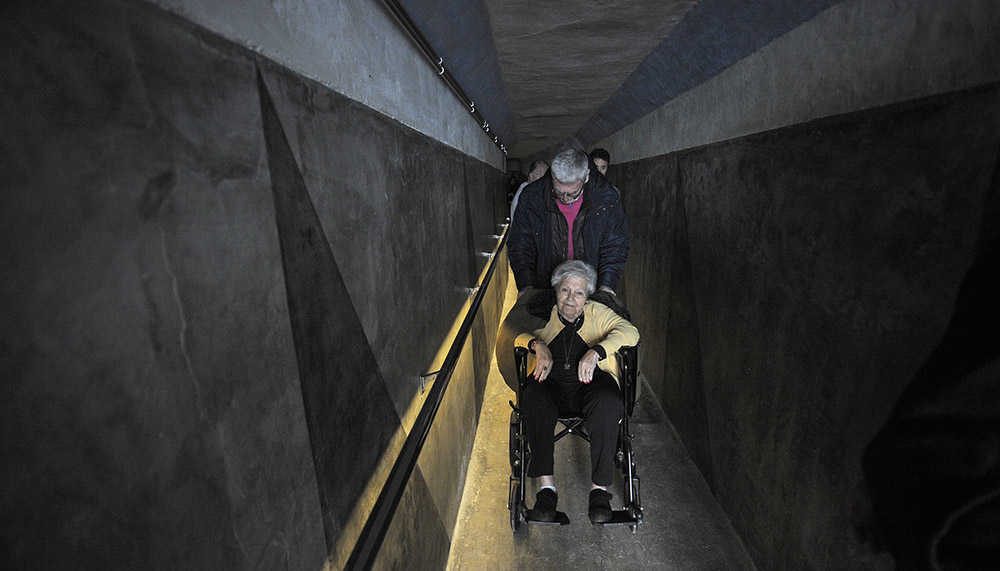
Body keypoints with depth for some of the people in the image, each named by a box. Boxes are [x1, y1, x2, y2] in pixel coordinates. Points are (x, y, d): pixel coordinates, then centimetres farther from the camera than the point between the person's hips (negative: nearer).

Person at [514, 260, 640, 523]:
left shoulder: (597, 313, 13)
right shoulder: (544, 315, 14)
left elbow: (630, 331, -1)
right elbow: (519, 336, 4)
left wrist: (595, 352, -19)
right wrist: (538, 345, -19)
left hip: (590, 383, 0)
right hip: (551, 384, 1)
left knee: (607, 403, -35)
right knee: (533, 398, -35)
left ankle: (600, 487, -23)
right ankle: (545, 485, -29)